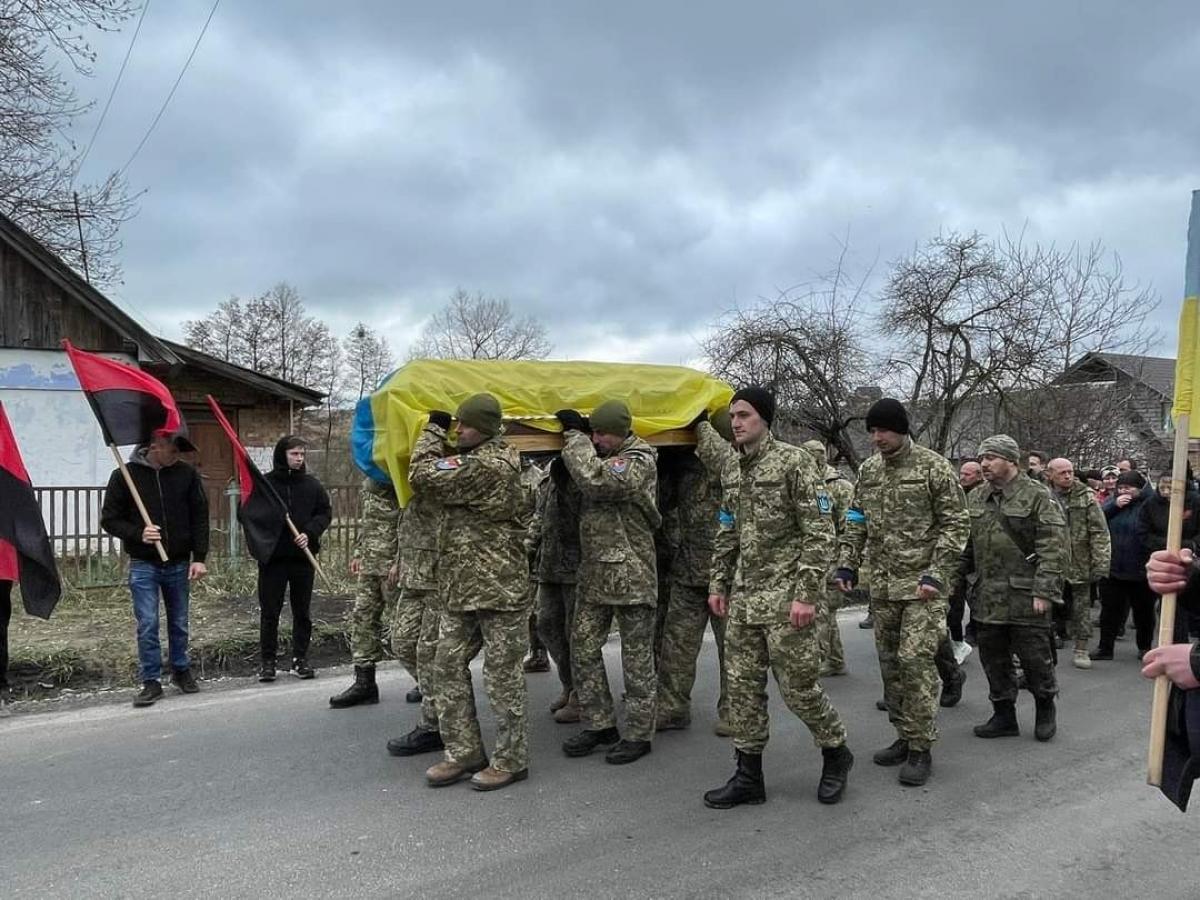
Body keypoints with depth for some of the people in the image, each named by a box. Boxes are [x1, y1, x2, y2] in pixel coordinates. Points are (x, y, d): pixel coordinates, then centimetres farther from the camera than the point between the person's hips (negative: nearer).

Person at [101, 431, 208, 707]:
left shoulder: (187, 474, -2)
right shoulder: (125, 475, -6)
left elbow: (200, 518, 1)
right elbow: (109, 519, -1)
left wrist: (199, 557, -4)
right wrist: (138, 534, -18)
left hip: (178, 563, 2)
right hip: (143, 565, -2)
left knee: (179, 623, 13)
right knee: (147, 625, -3)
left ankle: (181, 671, 31)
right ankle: (151, 682, 9)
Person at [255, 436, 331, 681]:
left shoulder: (312, 484, 6)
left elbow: (325, 512, 7)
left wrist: (310, 532, -9)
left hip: (304, 556, 2)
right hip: (272, 557, -2)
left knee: (302, 611, 8)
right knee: (269, 612, 3)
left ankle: (300, 658, 18)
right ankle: (268, 660, 14)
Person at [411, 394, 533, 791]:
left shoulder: (485, 466, -19)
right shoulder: (502, 458, 12)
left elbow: (423, 475, -19)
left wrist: (433, 429, -3)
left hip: (499, 589, -10)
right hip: (461, 587, 10)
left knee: (502, 675, 2)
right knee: (448, 666, 12)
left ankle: (511, 761, 16)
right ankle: (464, 753, 22)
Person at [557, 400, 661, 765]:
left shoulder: (639, 460, -13)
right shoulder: (599, 457, 13)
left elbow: (594, 479, -26)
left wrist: (574, 435, -15)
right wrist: (577, 436, 6)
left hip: (631, 574, -8)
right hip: (593, 573, 8)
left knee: (637, 657, 3)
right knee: (583, 647, 10)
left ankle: (638, 735, 15)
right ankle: (600, 725, 23)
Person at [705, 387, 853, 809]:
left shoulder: (793, 461, -10)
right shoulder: (734, 469, 11)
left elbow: (820, 532, -14)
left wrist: (807, 594, -19)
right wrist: (718, 584, 13)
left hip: (785, 597, -7)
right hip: (743, 599, 7)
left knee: (798, 687, 1)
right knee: (743, 687, 8)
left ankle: (836, 753, 27)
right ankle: (748, 775, 19)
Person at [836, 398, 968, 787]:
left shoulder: (934, 467, -7)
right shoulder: (868, 471, 10)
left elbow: (955, 523, -8)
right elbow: (856, 522, 16)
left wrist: (935, 573, -16)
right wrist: (847, 564, 6)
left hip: (922, 583, -6)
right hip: (882, 583, 6)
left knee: (915, 660, -10)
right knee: (890, 662, 11)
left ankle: (921, 748, 2)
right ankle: (904, 735, 25)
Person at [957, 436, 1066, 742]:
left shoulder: (1036, 496, -8)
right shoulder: (975, 499, 11)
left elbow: (1052, 547, -13)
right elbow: (966, 545, 17)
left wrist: (1044, 591, -18)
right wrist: (954, 578, 8)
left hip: (1025, 596, -6)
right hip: (988, 598, 6)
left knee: (1034, 656, 4)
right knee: (993, 659, 12)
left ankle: (1045, 708, 28)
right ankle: (1004, 716, 25)